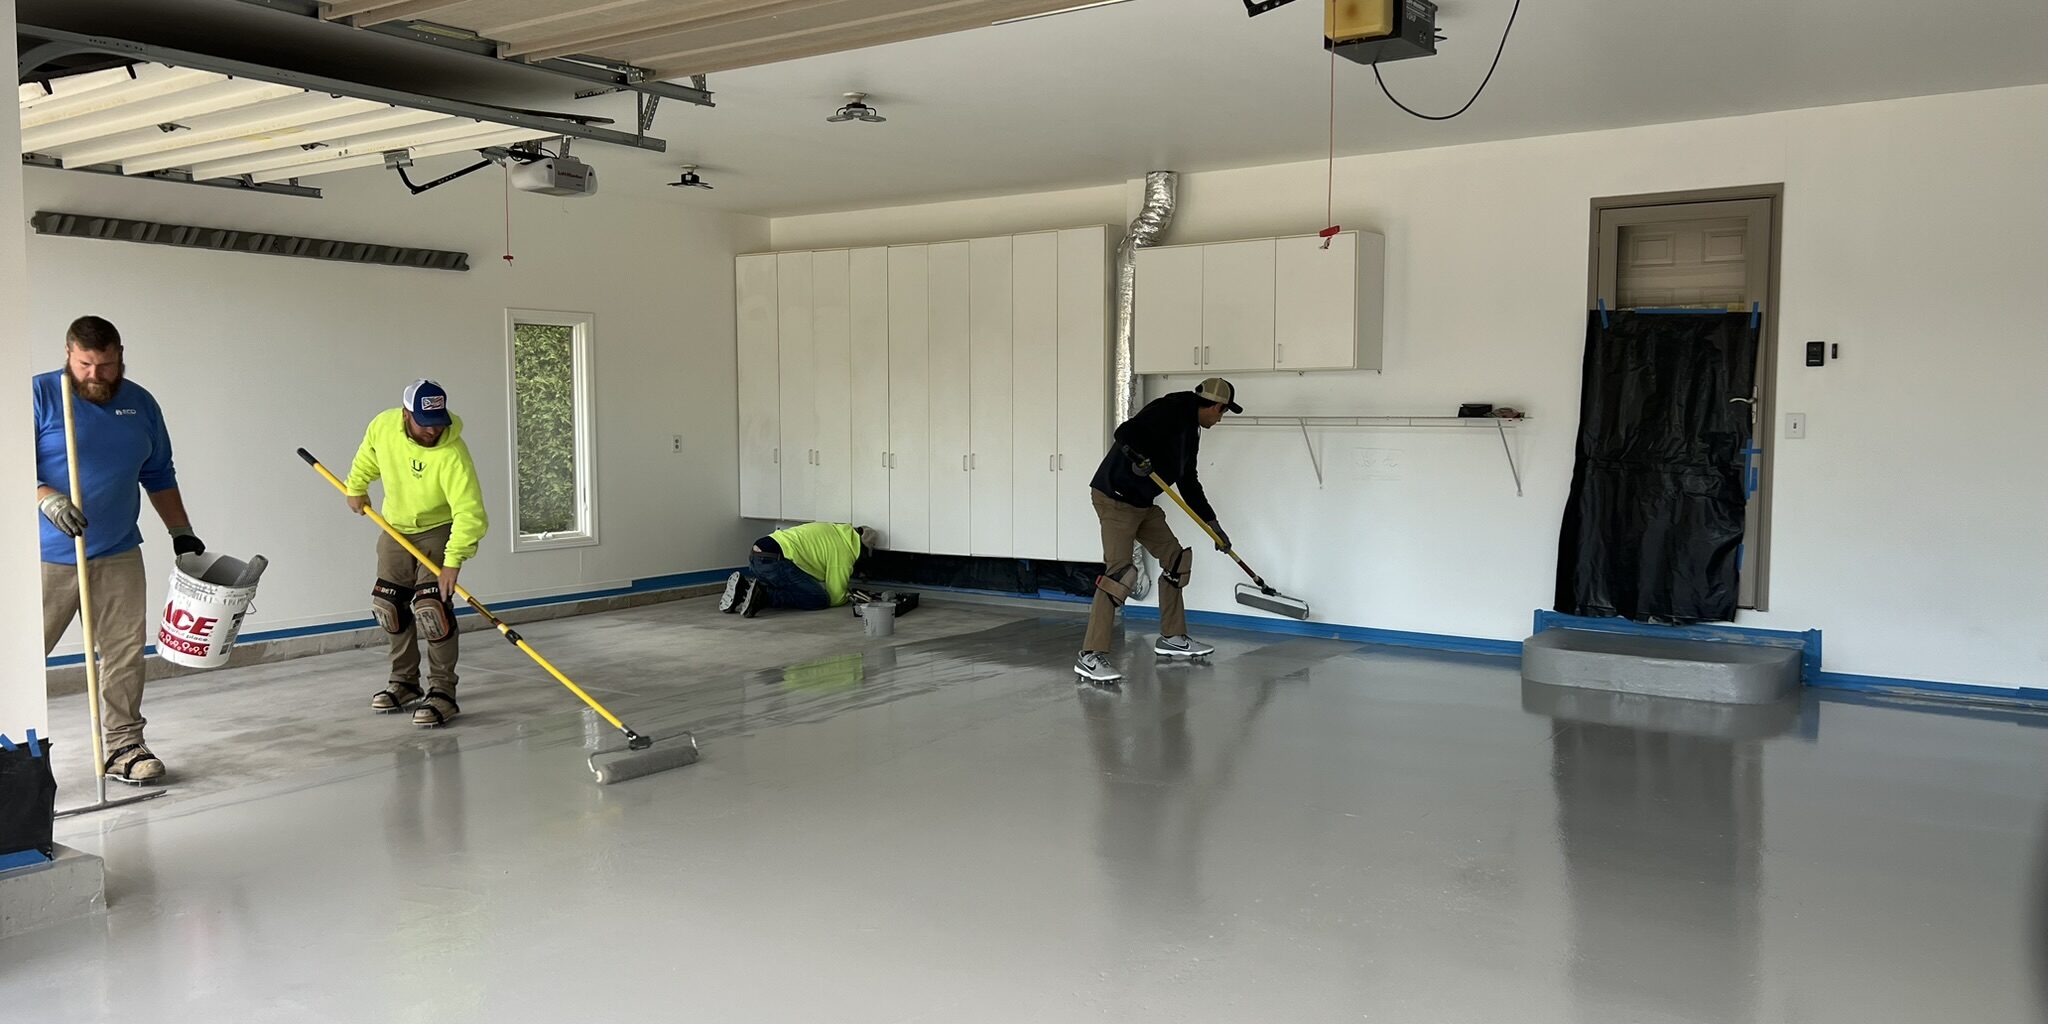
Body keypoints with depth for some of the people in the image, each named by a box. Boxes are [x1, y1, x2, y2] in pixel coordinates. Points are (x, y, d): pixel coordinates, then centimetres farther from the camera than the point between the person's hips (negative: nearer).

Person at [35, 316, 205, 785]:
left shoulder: (140, 404, 11)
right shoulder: (40, 395, -4)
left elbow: (159, 477, 19)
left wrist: (182, 533, 16)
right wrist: (48, 499, -26)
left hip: (118, 556, 4)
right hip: (48, 557, -4)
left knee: (125, 654, 4)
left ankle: (124, 746, 12)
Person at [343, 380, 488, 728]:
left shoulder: (452, 453, -33)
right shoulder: (383, 426, -17)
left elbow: (469, 512, -37)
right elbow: (367, 458, 9)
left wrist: (453, 561, -42)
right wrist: (356, 487, 18)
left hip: (440, 529, -6)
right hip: (395, 528, 6)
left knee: (431, 606, -18)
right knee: (389, 605, 10)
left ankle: (442, 693, -10)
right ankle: (404, 683, 26)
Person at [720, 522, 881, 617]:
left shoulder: (834, 529, 25)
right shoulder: (843, 552, -1)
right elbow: (836, 598, 2)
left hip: (756, 557, 9)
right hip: (774, 560, -9)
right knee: (820, 600, -7)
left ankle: (743, 586, 5)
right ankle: (763, 595, -20)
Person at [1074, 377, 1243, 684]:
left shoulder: (1191, 431, 15)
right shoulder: (1171, 411, -15)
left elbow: (1189, 483, 22)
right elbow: (1126, 433, -28)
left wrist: (1212, 523, 23)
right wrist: (1139, 456, -44)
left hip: (1142, 503, 11)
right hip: (1115, 496, -11)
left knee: (1175, 559, 15)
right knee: (1120, 571, -19)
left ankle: (1171, 637, 27)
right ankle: (1091, 656, -19)